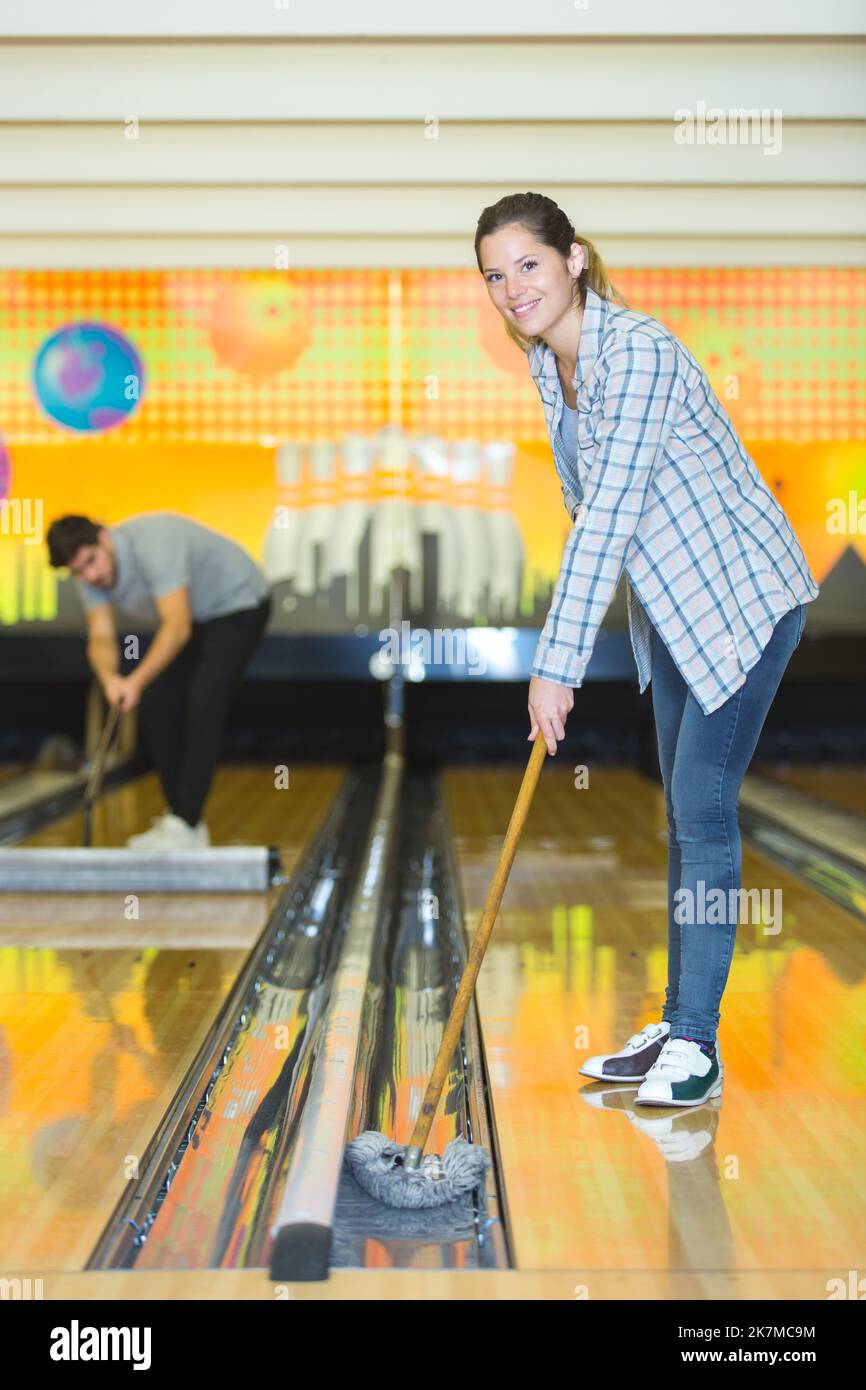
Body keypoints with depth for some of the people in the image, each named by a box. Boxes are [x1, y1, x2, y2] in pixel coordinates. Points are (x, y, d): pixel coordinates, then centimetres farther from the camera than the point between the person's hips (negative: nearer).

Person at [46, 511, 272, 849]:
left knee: (202, 711, -18)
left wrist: (137, 681, -49)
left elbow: (177, 627, -41)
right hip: (192, 617, 8)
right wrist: (109, 677, -37)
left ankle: (185, 827, -17)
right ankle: (176, 816, 10)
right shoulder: (90, 574, -12)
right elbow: (101, 638, -14)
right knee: (157, 709, 1)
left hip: (237, 605, -8)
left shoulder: (153, 544, -37)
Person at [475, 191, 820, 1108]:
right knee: (682, 816, 11)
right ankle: (676, 1026, 19)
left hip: (743, 593, -9)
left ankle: (697, 1046, -2)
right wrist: (564, 659, 12)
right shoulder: (549, 362, 3)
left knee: (703, 810, -9)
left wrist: (555, 666, -30)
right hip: (673, 606, 9)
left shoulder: (636, 353, -25)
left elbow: (608, 517, -30)